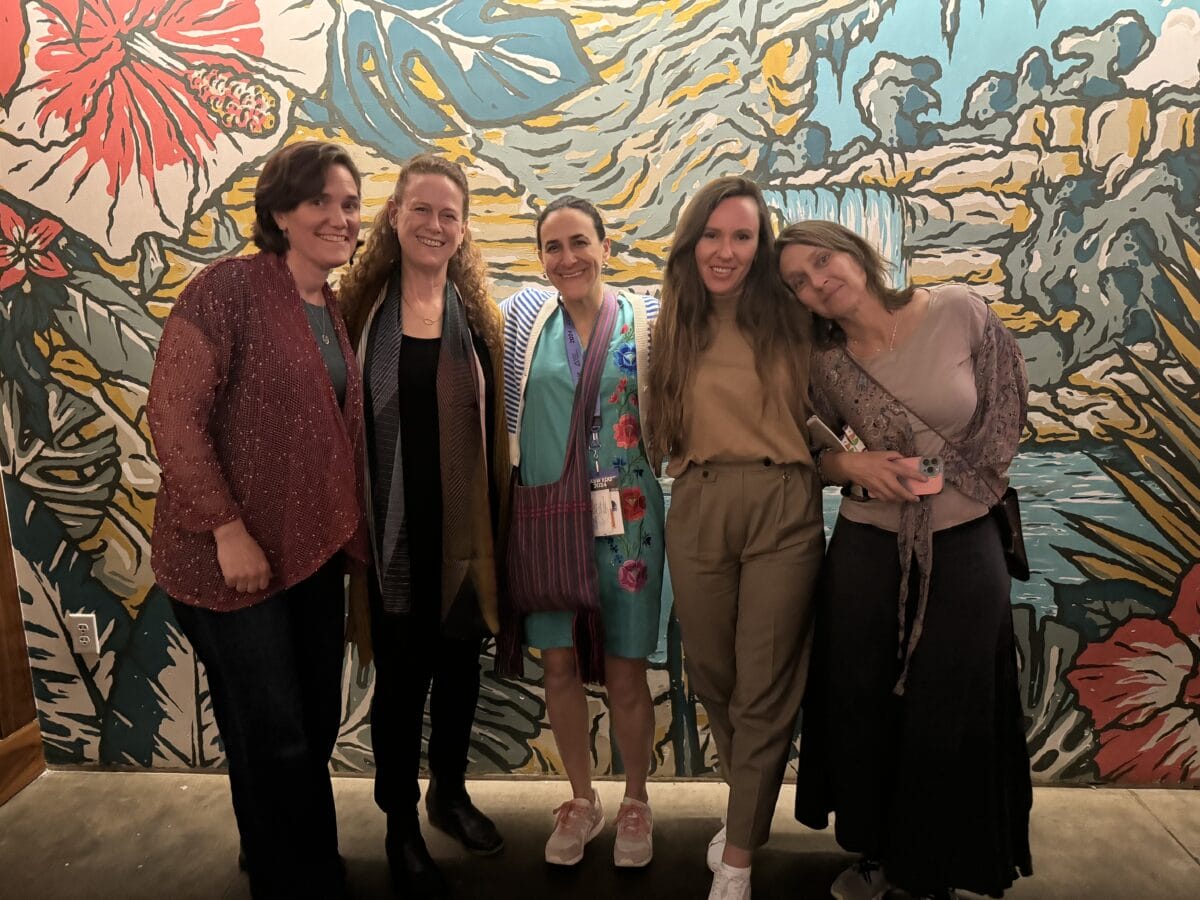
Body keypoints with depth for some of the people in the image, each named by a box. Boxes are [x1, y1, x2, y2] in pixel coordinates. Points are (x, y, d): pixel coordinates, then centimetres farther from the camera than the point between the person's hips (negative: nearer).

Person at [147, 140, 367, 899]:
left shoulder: (337, 310, 8)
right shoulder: (229, 287, -13)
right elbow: (172, 414, -17)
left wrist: (348, 531, 8)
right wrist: (229, 530, -18)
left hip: (316, 550, 7)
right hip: (234, 555, -7)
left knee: (316, 727, 18)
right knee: (275, 740, 5)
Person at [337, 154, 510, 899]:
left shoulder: (477, 313, 4)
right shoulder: (362, 306, -2)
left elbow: (496, 423, 4)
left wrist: (497, 519, 0)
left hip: (465, 524, 3)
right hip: (395, 526, -2)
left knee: (460, 662, 16)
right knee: (403, 673, 7)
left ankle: (450, 792, 40)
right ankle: (401, 825, 28)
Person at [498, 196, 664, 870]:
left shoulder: (647, 320, -2)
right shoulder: (523, 316, 3)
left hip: (625, 517, -2)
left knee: (624, 671, 7)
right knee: (560, 664, 11)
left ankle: (636, 803, 32)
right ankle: (582, 801, 34)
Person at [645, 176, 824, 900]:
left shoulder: (790, 319, 3)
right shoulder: (674, 326, 9)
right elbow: (663, 431, 12)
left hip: (784, 510, -2)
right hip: (699, 510, 3)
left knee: (765, 689, 3)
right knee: (712, 676, 14)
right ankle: (750, 807, 41)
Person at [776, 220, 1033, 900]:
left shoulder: (960, 311, -8)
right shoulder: (825, 362, -3)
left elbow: (1010, 404, 3)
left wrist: (943, 479, -5)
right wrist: (855, 466, -13)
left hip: (963, 547, -1)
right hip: (866, 552, 2)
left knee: (949, 717, 9)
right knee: (863, 707, 9)